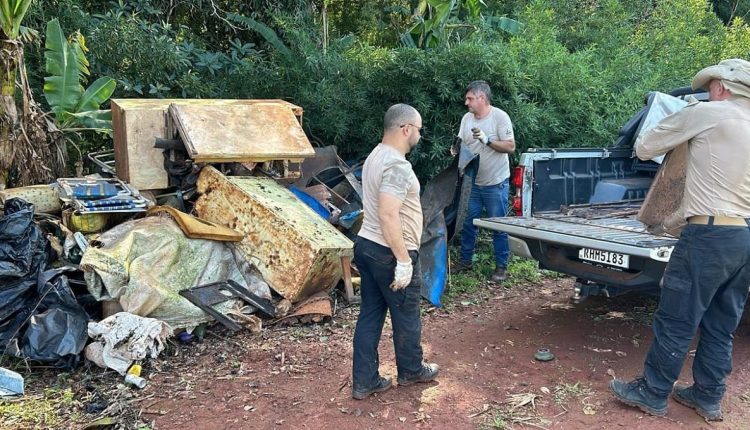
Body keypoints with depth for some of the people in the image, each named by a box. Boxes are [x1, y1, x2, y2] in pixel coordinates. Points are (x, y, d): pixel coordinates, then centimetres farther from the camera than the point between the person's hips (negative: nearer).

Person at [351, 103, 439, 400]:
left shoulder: (375, 156, 11)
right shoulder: (397, 165, -21)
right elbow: (388, 216, -28)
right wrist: (403, 260, -24)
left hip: (366, 245, 9)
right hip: (389, 253, -9)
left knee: (370, 315, 13)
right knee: (406, 316, 11)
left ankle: (364, 382, 20)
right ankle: (411, 371, 31)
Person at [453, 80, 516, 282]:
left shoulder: (500, 117, -11)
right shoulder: (467, 118, 6)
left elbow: (510, 146, -14)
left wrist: (487, 140, -25)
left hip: (495, 184, -6)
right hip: (472, 182, 6)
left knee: (499, 227, 3)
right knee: (468, 223, 13)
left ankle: (501, 266, 15)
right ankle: (465, 261, 27)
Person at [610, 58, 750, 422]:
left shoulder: (705, 113, -7)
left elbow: (644, 148, -1)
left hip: (711, 235, -8)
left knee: (675, 321, 2)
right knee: (721, 326, 16)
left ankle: (652, 394, 13)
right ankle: (707, 397, 26)